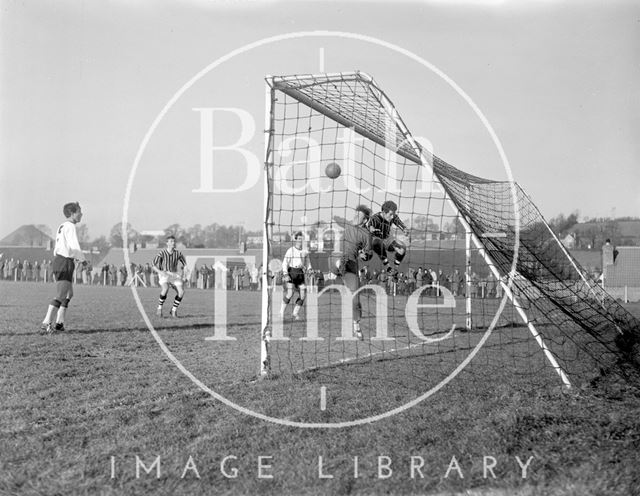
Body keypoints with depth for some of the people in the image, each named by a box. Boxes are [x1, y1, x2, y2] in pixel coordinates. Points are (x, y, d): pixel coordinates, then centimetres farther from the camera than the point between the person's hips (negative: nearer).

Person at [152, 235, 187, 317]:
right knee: (165, 289, -31)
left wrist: (182, 271, -9)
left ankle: (174, 310, 3)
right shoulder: (161, 253, -11)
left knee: (181, 291, -16)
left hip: (174, 275, 3)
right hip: (163, 274, -3)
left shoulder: (178, 253, -2)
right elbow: (153, 266, -11)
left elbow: (185, 264, 11)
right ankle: (159, 308, -11)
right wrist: (160, 272, -29)